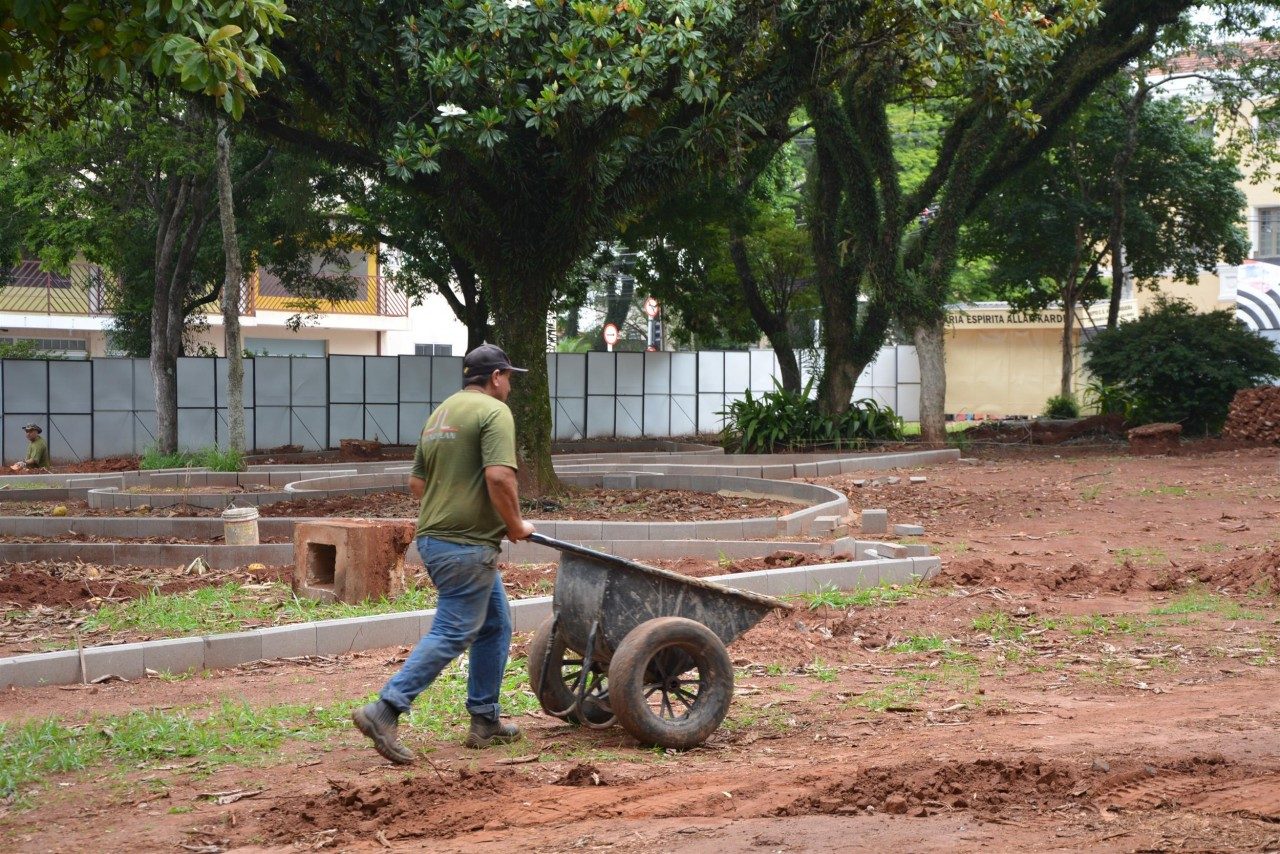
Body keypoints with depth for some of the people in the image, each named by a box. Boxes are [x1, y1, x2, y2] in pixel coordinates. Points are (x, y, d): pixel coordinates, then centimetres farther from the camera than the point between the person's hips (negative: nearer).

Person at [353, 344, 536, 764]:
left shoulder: (440, 413, 18)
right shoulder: (494, 412, -11)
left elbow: (416, 483, 21)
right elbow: (499, 477, -24)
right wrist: (515, 524, -12)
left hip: (434, 536, 10)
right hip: (467, 544, -10)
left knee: (495, 626, 18)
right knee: (451, 634, -8)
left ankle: (485, 721, 20)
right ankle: (384, 711, -14)